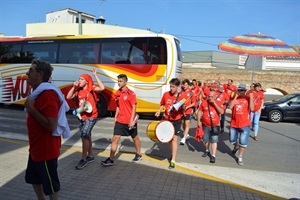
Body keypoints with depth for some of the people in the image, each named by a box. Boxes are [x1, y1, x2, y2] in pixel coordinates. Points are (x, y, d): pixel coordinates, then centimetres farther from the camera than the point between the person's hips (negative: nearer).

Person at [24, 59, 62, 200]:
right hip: (36, 148, 11)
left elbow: (51, 125, -31)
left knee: (50, 185, 9)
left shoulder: (48, 94, -25)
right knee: (34, 179, 27)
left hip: (46, 150, -10)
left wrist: (31, 108, -25)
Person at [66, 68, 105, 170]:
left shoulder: (91, 89, -9)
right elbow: (68, 97, -4)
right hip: (82, 117, 7)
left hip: (91, 117, -7)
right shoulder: (78, 91, 5)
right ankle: (90, 156, 32)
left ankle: (83, 159, -4)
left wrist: (95, 75, -25)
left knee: (84, 135, -15)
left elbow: (102, 88, -28)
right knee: (87, 136, 17)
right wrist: (73, 87, -11)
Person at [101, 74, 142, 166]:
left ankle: (139, 155, 35)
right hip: (120, 121, 5)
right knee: (115, 139, -1)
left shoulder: (131, 93, -12)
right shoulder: (118, 93, 6)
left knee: (135, 138, 15)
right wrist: (115, 118, 13)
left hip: (130, 121, -5)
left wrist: (131, 120, -19)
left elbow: (134, 107, -14)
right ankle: (111, 159, 5)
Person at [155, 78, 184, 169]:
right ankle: (172, 153, 41)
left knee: (174, 138, -5)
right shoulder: (166, 94, -6)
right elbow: (162, 104, 10)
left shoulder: (181, 97, -14)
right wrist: (159, 111, -6)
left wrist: (183, 108, -29)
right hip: (167, 119, 4)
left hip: (177, 120, -4)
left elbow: (183, 111, -7)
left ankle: (173, 160, 2)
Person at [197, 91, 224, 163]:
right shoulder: (204, 102, -4)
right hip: (205, 125, 2)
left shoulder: (219, 103, -7)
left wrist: (214, 103, -24)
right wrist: (199, 121, -4)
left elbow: (222, 112, -21)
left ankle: (213, 156, -2)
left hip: (215, 125, -2)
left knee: (214, 140, -7)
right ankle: (207, 151, 40)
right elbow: (200, 112, 3)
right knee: (206, 139, 16)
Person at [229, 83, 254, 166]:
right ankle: (236, 146, 50)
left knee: (243, 143, 0)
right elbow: (230, 107, -14)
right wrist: (235, 97, -13)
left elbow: (252, 109, -18)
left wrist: (251, 97, -18)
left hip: (245, 125, -3)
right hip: (234, 124, 3)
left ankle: (240, 157, 17)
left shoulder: (248, 98, -5)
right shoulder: (234, 98, 2)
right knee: (232, 140, 17)